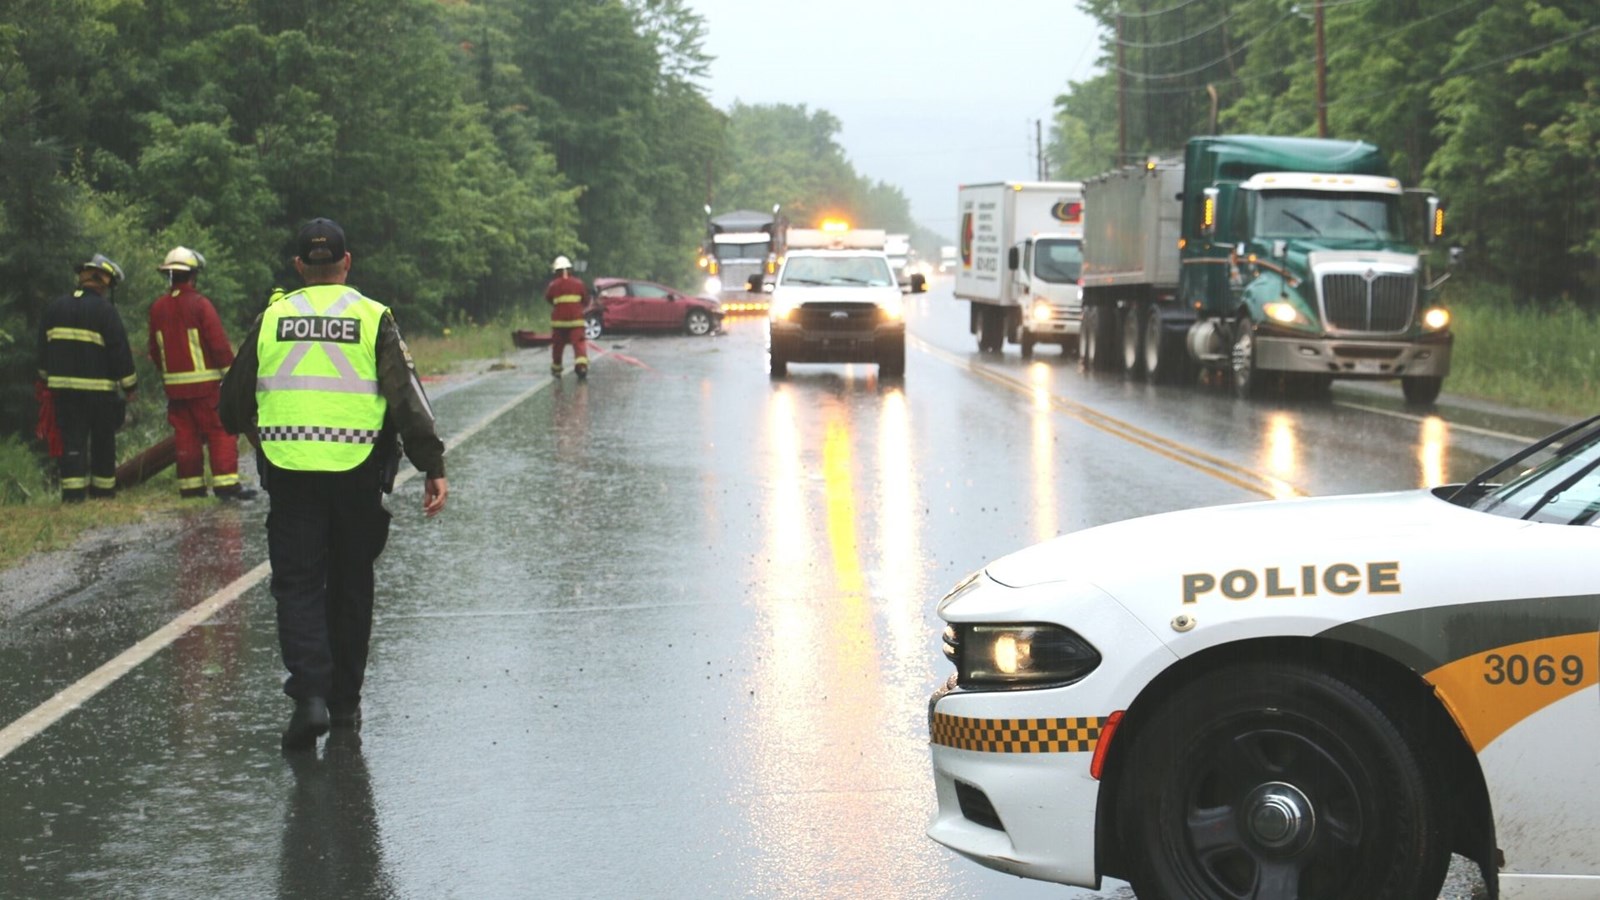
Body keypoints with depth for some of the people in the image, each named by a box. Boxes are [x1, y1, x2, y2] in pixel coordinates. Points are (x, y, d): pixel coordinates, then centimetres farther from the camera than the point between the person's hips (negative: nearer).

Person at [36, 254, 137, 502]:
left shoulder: (55, 307, 8)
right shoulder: (105, 311, -10)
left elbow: (44, 347, 15)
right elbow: (120, 351, -9)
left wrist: (48, 380, 25)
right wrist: (129, 386, 0)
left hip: (63, 386, 4)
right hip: (99, 388, -4)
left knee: (72, 440, 1)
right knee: (103, 441, 8)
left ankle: (73, 491, -8)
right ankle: (103, 489, 13)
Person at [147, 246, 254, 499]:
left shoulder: (158, 308, 7)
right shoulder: (199, 304, -12)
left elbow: (155, 350, 15)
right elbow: (219, 343, -13)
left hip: (174, 383, 6)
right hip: (204, 383, -6)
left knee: (185, 435, 9)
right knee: (221, 431, -4)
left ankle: (190, 485, 8)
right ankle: (226, 483, -11)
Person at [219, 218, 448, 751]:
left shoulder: (272, 319, 5)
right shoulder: (372, 318, 0)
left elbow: (234, 401, 12)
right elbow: (407, 398, -7)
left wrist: (257, 434, 33)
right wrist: (433, 467, -6)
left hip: (289, 471, 0)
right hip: (357, 471, 0)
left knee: (297, 585, 2)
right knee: (350, 587, 13)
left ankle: (310, 693, -16)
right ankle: (345, 702, 20)